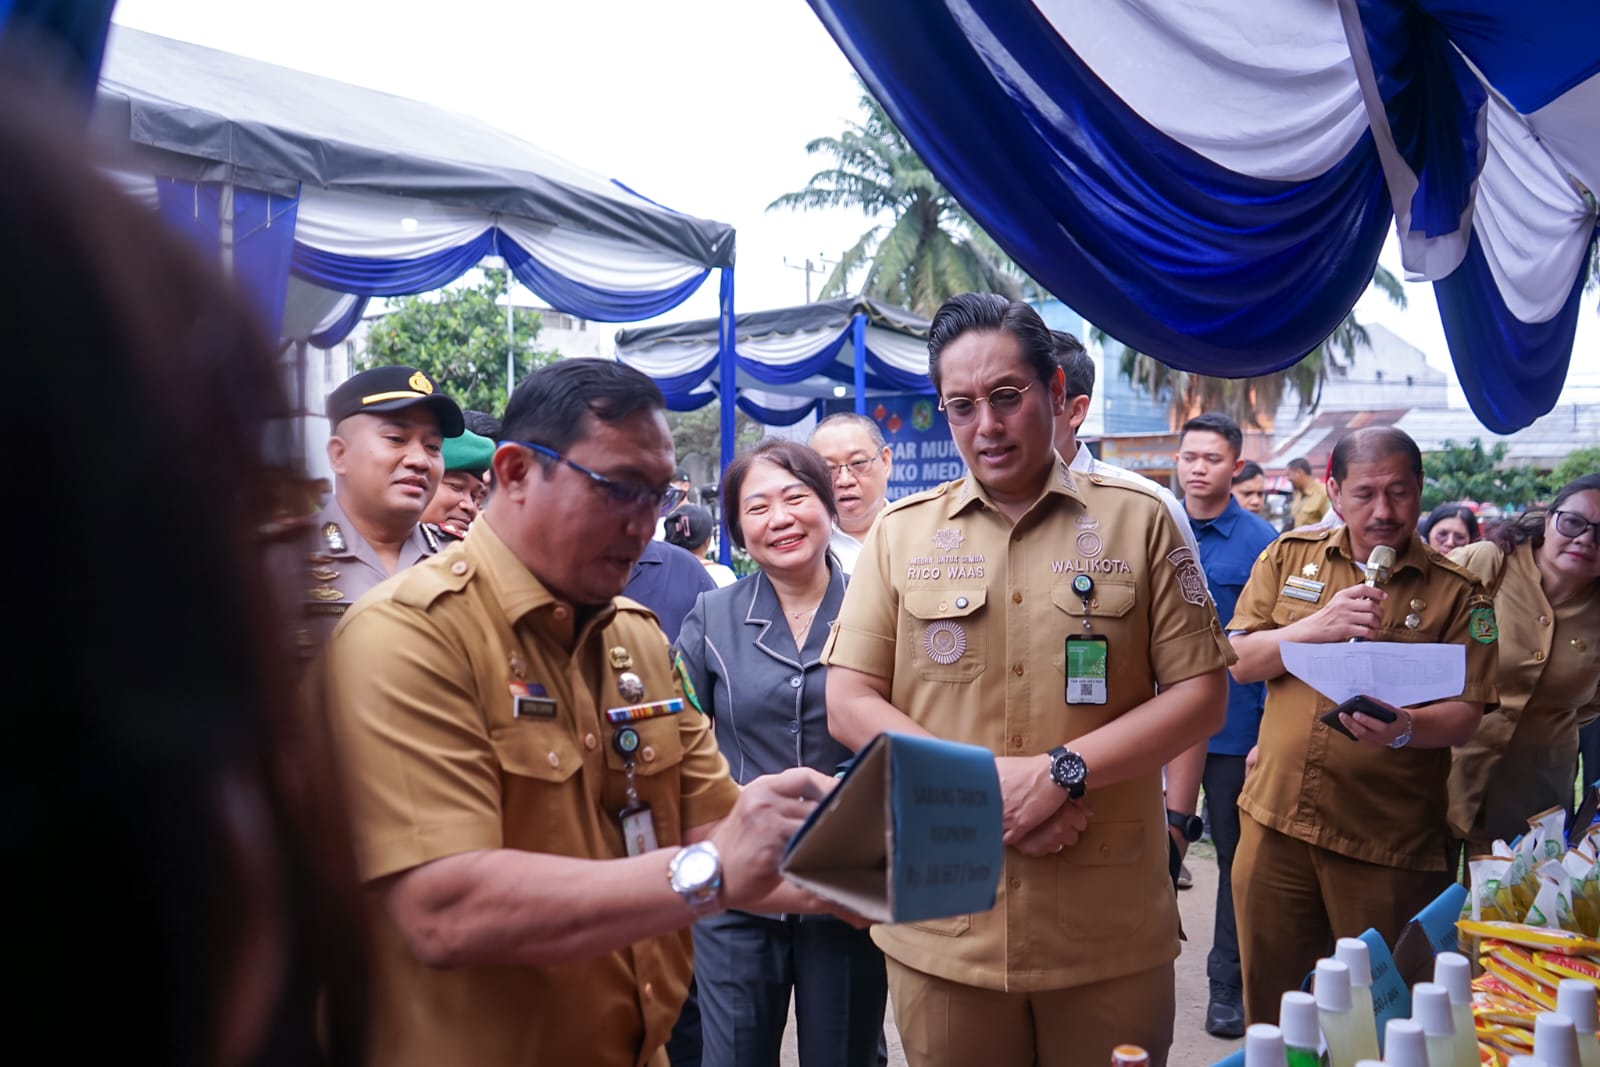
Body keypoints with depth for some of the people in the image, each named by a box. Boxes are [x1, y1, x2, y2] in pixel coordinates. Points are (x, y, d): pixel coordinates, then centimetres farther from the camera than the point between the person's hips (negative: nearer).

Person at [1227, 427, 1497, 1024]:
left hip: (1387, 842, -2)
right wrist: (1318, 627, -15)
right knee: (1270, 1003, 15)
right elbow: (1237, 661, 0)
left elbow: (1465, 716, -5)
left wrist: (1404, 728, -25)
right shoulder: (1289, 557, 5)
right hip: (1276, 823, 2)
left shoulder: (1455, 592, -1)